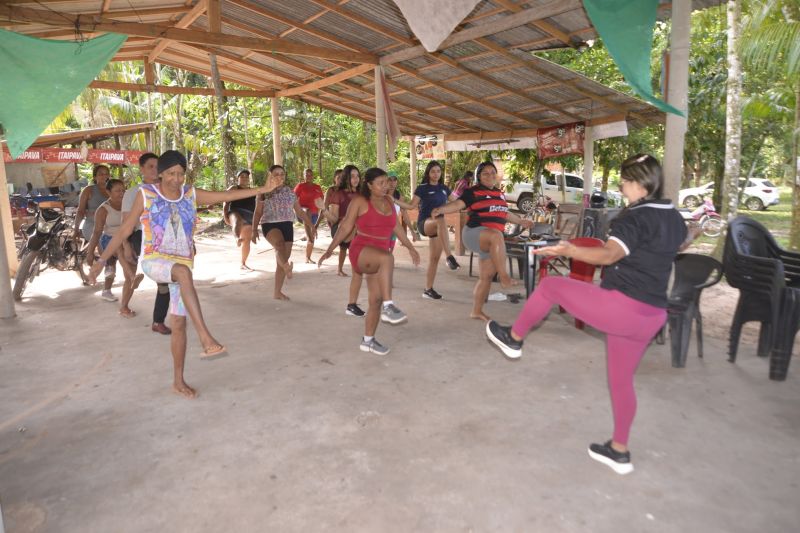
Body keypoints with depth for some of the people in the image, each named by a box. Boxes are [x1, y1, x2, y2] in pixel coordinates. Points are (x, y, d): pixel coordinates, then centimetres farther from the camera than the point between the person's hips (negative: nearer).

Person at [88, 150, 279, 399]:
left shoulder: (191, 194, 5)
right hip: (154, 261, -4)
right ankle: (206, 340, -45)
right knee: (184, 272, -39)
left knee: (179, 323, 6)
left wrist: (262, 189, -5)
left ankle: (178, 381, 20)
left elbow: (227, 195, 2)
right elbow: (124, 230, 0)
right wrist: (102, 260, -3)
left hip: (182, 265, 4)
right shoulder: (146, 194, -3)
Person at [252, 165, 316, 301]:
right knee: (280, 245, -38)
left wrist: (310, 225, 6)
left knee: (282, 259, 4)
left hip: (287, 226, 3)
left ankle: (277, 292, 13)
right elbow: (258, 213, 4)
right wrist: (254, 230, -5)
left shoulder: (290, 192, 10)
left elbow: (299, 211, 13)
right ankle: (287, 268, -59)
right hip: (270, 225, -3)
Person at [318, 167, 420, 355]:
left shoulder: (388, 202, 11)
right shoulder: (359, 201, -5)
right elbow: (346, 227, -3)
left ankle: (368, 340, 19)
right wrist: (330, 249, -7)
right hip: (361, 251, -6)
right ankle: (389, 305, -37)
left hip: (378, 258, 7)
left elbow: (396, 227, 21)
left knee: (376, 298, 5)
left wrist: (410, 247, 25)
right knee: (387, 258, -39)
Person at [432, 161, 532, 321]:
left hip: (492, 242, 7)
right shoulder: (473, 192, -3)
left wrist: (521, 221, 44)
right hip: (475, 233, -7)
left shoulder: (500, 194, 18)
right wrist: (441, 209, -36)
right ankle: (504, 276, -39)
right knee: (497, 235, -39)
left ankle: (476, 311, 16)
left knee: (486, 276, 6)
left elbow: (504, 213, 33)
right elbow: (458, 204, -17)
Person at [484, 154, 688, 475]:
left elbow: (609, 254, -31)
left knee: (550, 285, 7)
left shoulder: (635, 217, -13)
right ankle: (619, 451, 29)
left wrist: (570, 251, -37)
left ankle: (513, 339, 21)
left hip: (620, 306, -9)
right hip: (652, 316, 9)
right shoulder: (674, 218, 15)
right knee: (622, 379, 19)